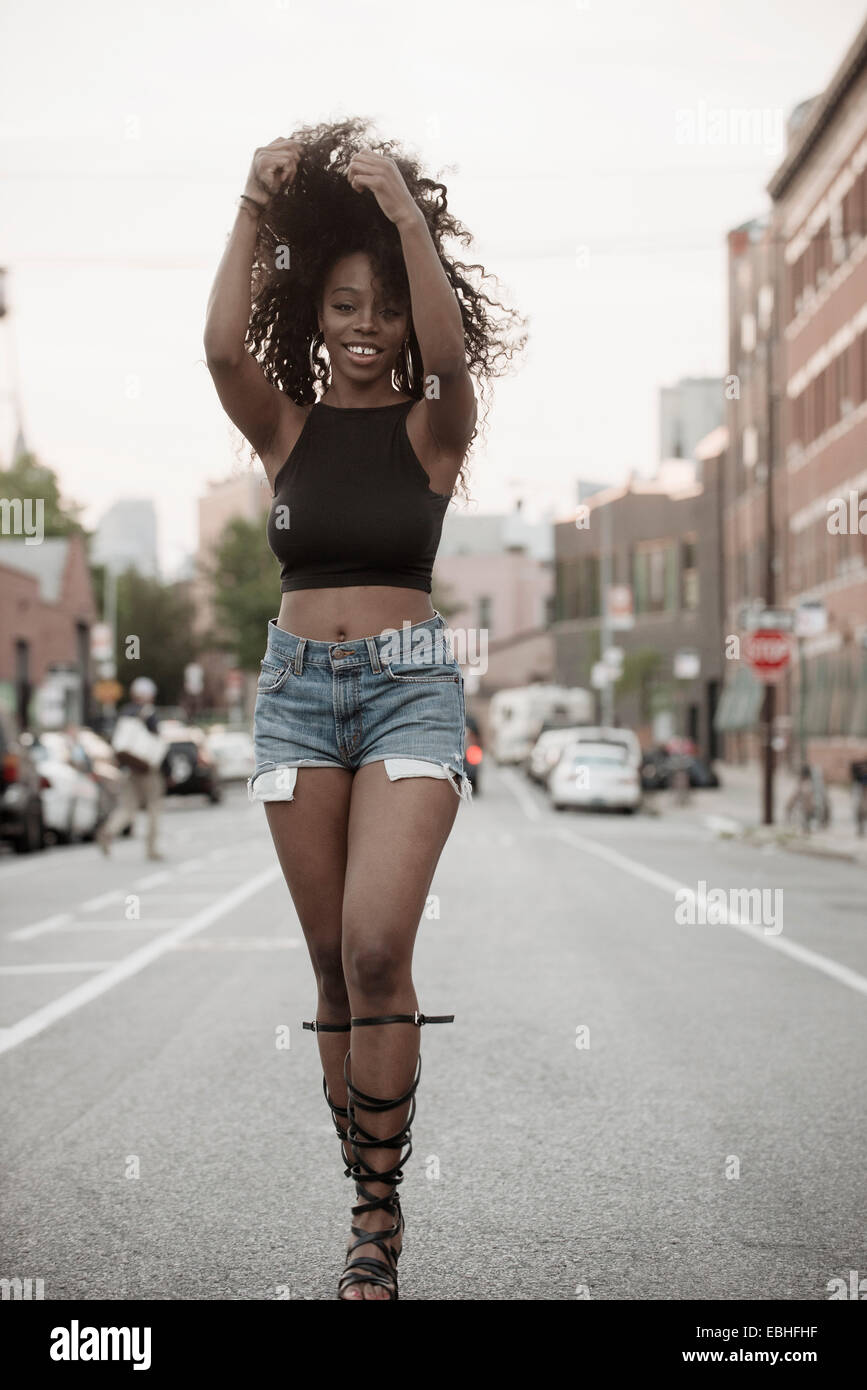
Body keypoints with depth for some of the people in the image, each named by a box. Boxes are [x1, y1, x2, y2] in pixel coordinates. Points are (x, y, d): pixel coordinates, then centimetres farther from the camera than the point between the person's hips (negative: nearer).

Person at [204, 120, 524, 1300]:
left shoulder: (431, 428, 1)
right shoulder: (283, 425, 6)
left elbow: (449, 346, -21)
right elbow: (222, 343, -13)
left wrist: (403, 207, -22)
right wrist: (257, 209, -17)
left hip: (410, 684, -3)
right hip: (296, 687, 3)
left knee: (376, 949, -18)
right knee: (336, 964, 6)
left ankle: (379, 1212, -8)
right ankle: (374, 1207, 17)